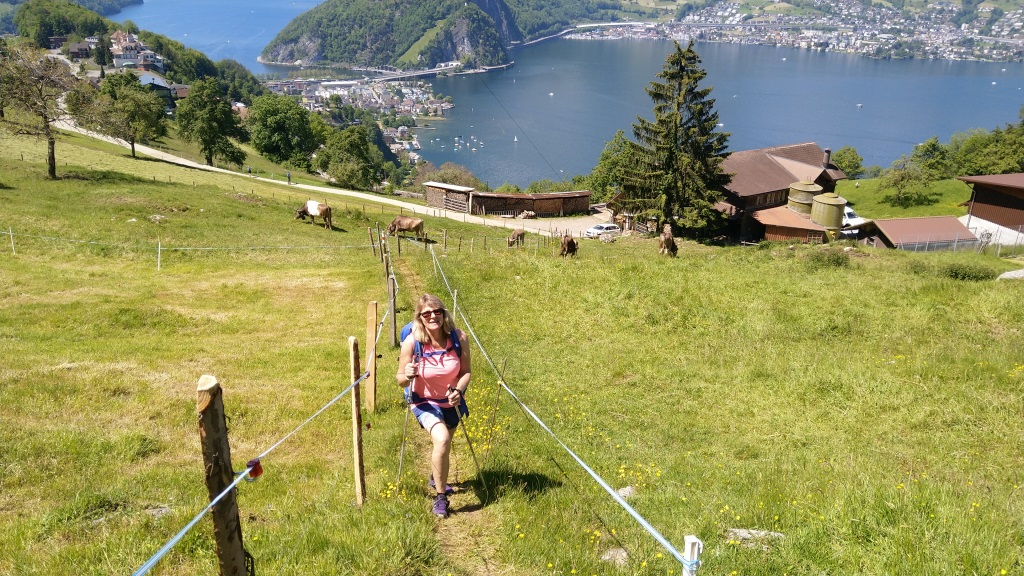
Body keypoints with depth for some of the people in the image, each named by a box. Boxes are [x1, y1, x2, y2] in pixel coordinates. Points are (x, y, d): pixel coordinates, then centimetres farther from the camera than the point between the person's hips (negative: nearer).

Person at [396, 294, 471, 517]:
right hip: (424, 402, -3)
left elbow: (465, 371, -9)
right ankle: (440, 496, -10)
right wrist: (407, 376, -37)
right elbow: (400, 380, -14)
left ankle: (436, 478, 59)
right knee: (441, 440, -29)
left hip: (451, 402, 4)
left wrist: (459, 390, -28)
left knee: (443, 445, 25)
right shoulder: (411, 343, -25)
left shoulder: (459, 338, -21)